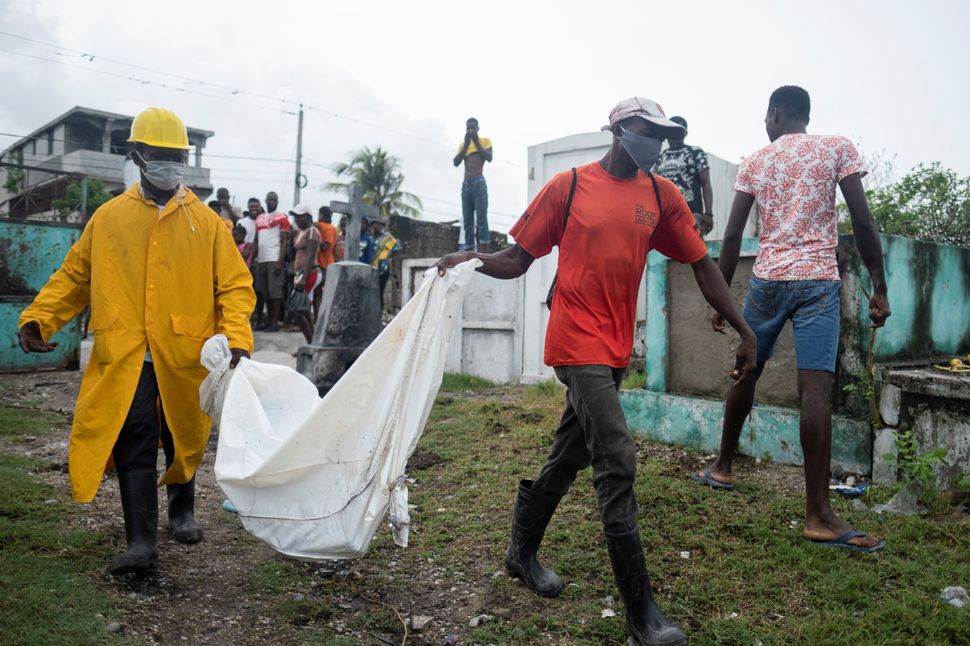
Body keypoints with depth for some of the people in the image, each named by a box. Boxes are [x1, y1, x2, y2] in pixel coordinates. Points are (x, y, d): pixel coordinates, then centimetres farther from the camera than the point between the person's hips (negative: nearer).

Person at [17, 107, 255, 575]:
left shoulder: (205, 221, 3)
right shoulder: (108, 217, 7)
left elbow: (235, 285, -1)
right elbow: (72, 276, 13)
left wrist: (236, 338, -15)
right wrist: (38, 318, 0)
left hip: (185, 356, 0)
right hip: (124, 357, 0)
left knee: (183, 440, 15)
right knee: (133, 444, -5)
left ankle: (182, 511, 39)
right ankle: (141, 542, 3)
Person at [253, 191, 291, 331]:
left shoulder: (281, 218, 0)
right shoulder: (259, 218, 19)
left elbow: (284, 242, -6)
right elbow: (256, 241, 21)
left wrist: (280, 262, -15)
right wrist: (253, 259, 13)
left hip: (274, 260, -7)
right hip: (261, 260, 7)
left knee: (274, 290, -7)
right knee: (263, 291, 7)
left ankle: (274, 322, -4)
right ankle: (268, 320, 14)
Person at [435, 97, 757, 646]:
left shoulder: (661, 195, 8)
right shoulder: (568, 186, -2)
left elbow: (703, 265, 9)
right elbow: (518, 261, 0)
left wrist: (746, 332, 4)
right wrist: (473, 259, -20)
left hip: (617, 347, 6)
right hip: (578, 340, -5)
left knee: (571, 455, 15)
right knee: (617, 462, -12)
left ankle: (523, 550, 36)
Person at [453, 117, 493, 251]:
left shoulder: (485, 140, 12)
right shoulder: (463, 145, 22)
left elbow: (489, 158, -5)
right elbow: (456, 162, 7)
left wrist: (476, 142, -1)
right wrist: (466, 143, 3)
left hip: (479, 182, -5)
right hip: (465, 184, 5)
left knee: (481, 219, -14)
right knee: (467, 221, -1)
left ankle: (483, 256, -21)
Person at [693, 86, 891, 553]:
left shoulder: (754, 162, 10)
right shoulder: (838, 148, 5)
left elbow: (732, 237, 6)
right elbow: (862, 223, -3)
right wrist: (879, 288, 2)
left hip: (766, 279, 3)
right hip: (818, 280, -2)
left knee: (746, 372, 17)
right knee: (815, 389, -9)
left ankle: (723, 467, 31)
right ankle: (818, 517, -10)